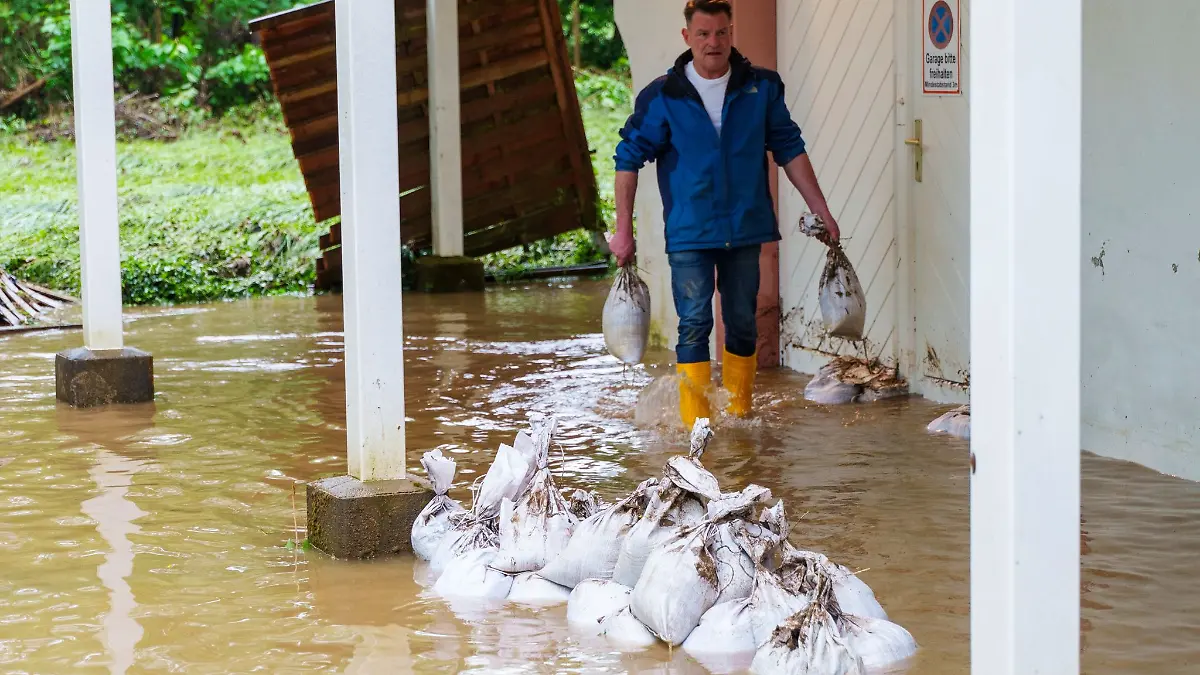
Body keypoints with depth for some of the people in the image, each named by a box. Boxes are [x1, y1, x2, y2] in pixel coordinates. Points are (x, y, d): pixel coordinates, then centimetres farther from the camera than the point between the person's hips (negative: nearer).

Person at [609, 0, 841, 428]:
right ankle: (696, 426, -5)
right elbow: (629, 157, -1)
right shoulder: (662, 97, -5)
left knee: (743, 324, 10)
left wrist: (822, 212, 5)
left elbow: (789, 150, 8)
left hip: (745, 231, 3)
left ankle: (739, 417, 23)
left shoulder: (761, 87, 1)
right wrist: (623, 230, -4)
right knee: (694, 324, -8)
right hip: (688, 233, -2)